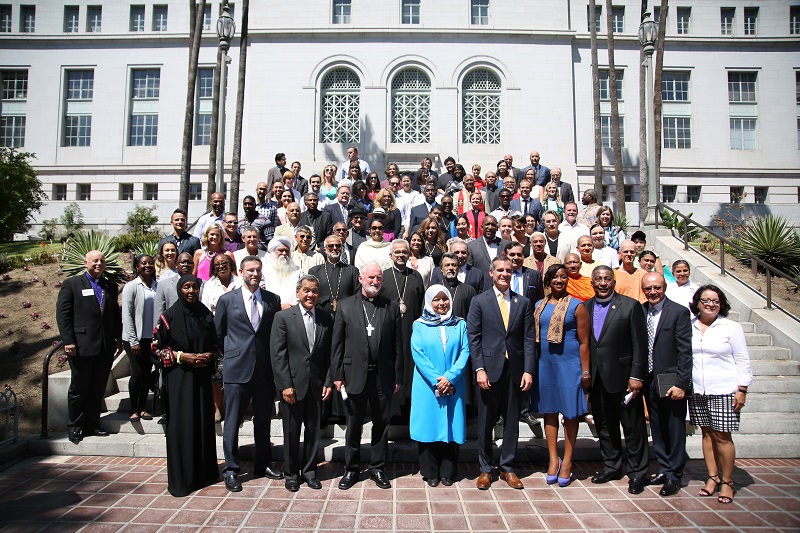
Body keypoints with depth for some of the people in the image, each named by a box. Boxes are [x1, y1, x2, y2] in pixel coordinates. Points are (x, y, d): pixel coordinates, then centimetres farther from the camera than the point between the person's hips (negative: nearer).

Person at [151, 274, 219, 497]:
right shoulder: (168, 317, -4)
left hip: (202, 376, 3)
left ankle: (204, 472, 21)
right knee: (181, 424, -1)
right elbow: (156, 346, -2)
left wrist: (209, 356, -7)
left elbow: (215, 344, 13)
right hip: (178, 377, -3)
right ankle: (181, 478, 10)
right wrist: (181, 356, -12)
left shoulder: (206, 315, 6)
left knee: (203, 422, 7)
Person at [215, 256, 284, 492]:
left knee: (263, 421, 13)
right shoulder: (227, 300, 1)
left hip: (265, 370, 2)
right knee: (232, 422, 3)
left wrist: (274, 361, 5)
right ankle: (231, 470, 16)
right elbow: (218, 334, 8)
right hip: (237, 369, -2)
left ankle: (263, 465, 26)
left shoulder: (273, 300, 6)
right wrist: (232, 354, 7)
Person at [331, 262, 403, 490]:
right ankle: (351, 469, 28)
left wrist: (398, 377, 0)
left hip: (383, 376, 1)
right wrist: (337, 375, -3)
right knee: (353, 426, 12)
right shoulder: (345, 306, 1)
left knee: (381, 424, 12)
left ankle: (377, 468, 27)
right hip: (355, 375, 0)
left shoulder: (392, 307, 2)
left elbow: (397, 345, 2)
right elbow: (337, 343, 1)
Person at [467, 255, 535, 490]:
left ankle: (507, 468, 25)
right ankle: (485, 469, 21)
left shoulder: (524, 303, 8)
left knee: (512, 422, 11)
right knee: (485, 422, 7)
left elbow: (529, 339, 4)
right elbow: (473, 337, -3)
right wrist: (479, 369, -11)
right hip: (489, 370, -2)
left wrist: (528, 371, -4)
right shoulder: (479, 301, 1)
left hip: (515, 371, 2)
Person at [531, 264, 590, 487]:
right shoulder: (538, 306, 9)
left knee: (570, 413, 4)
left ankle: (567, 462, 16)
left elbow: (584, 342, -4)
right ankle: (553, 460, 22)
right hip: (545, 365, 4)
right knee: (549, 411, 10)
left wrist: (585, 372, -8)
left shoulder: (577, 306, -3)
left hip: (569, 365, -4)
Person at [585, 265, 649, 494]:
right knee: (604, 425, 15)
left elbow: (640, 344, -8)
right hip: (596, 379, 4)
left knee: (633, 426, 6)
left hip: (622, 377, -4)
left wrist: (636, 376, -12)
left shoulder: (630, 306, -6)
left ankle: (637, 473, 20)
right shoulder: (585, 307, 6)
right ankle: (611, 466, 30)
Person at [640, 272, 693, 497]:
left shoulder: (679, 312, -9)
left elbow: (685, 351, -12)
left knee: (675, 430, 7)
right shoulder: (640, 312, 6)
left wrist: (681, 383, -16)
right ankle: (664, 470, 28)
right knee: (657, 429, 15)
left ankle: (674, 476, 19)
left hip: (672, 383, -5)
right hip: (650, 381, 5)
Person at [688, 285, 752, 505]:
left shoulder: (731, 328, -2)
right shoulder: (689, 328, 4)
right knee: (707, 433, 9)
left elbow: (742, 361, -1)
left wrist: (742, 390, -5)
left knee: (722, 436, -1)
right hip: (697, 391, 3)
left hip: (724, 391, -3)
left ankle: (727, 481, 13)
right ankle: (712, 477, 21)